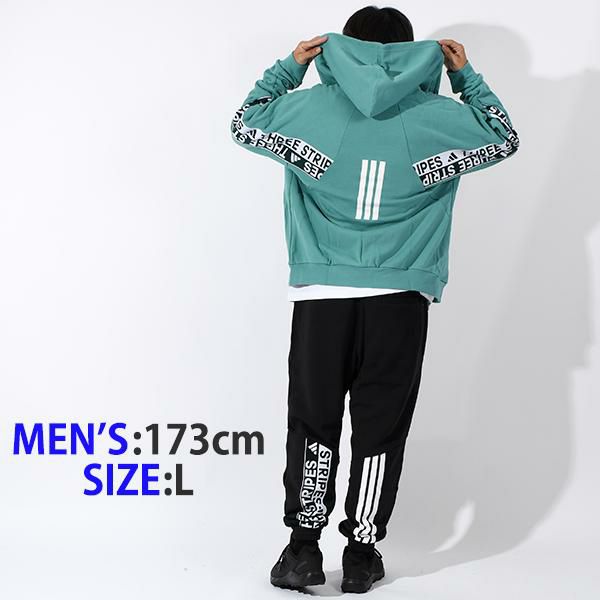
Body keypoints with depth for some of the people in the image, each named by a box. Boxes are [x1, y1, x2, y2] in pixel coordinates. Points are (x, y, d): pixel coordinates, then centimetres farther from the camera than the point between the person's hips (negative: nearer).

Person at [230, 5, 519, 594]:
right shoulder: (439, 115, 3)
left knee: (312, 424, 11)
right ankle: (361, 555, 13)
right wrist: (466, 75, 27)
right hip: (401, 299, 0)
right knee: (379, 429, 8)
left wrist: (288, 68, 25)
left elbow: (243, 124, 19)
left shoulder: (311, 106, 2)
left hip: (320, 294, 0)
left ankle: (303, 545, 8)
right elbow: (505, 137, 21)